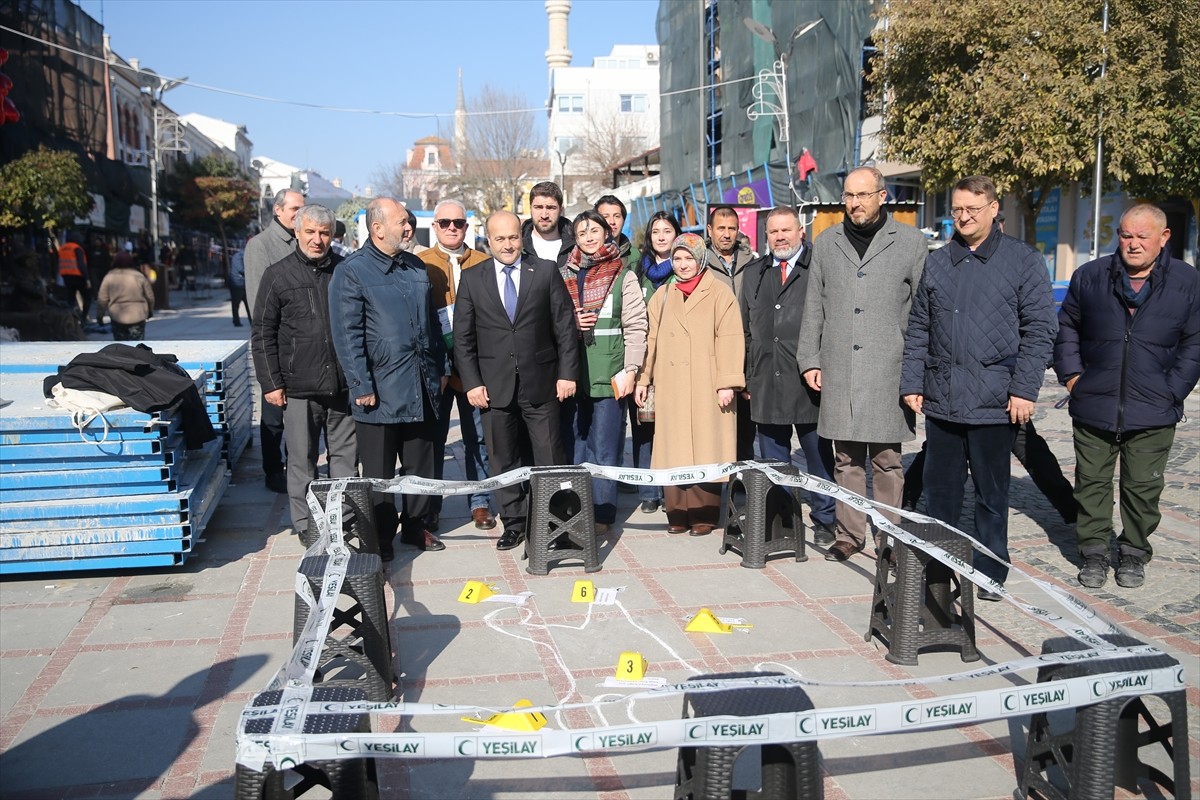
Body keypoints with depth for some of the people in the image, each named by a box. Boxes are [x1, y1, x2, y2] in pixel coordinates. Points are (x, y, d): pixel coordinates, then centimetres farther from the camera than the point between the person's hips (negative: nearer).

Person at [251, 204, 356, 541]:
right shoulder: (278, 275, 1)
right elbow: (262, 333, 2)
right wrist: (270, 383, -4)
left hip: (344, 384, 2)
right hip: (300, 387, -2)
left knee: (346, 456, 10)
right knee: (302, 460, 6)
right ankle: (305, 524, 17)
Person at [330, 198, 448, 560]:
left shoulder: (415, 267, 12)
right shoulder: (351, 272, -8)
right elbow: (347, 336, -11)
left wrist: (440, 368, 15)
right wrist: (362, 386, -15)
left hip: (422, 387, 6)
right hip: (380, 390, -6)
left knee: (421, 463, 14)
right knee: (379, 472, 6)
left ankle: (415, 525, 30)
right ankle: (381, 537, 19)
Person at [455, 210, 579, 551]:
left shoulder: (546, 272, 3)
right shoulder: (472, 278, 6)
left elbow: (565, 326, 3)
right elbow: (463, 337, 5)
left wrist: (567, 373, -3)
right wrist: (471, 382, -3)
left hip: (541, 384, -1)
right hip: (495, 388, 1)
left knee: (549, 461, 4)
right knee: (504, 462, 8)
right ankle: (513, 524, 21)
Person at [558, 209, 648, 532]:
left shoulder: (623, 275, 3)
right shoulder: (564, 274, 11)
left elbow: (635, 326, -2)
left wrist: (630, 369, -9)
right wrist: (571, 323, -4)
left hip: (608, 372, -3)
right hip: (571, 371, 3)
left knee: (604, 447, -1)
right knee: (572, 443, 7)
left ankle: (602, 513, 5)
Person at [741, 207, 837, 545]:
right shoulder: (753, 273, 15)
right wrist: (746, 376, 13)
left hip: (809, 382, -4)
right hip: (766, 384, 5)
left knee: (819, 457, 6)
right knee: (773, 461, 12)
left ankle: (824, 520, 19)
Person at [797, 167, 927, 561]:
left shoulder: (911, 242, 3)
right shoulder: (826, 242, 12)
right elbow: (814, 307, 14)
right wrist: (810, 360, 9)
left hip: (887, 373, -3)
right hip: (838, 372, 3)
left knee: (886, 460, 2)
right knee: (845, 459, 8)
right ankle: (849, 534, 18)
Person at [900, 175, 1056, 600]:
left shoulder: (1024, 260, 1)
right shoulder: (936, 263, 11)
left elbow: (1039, 330, -3)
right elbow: (918, 329, 12)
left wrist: (1024, 389, -10)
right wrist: (912, 383, 5)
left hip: (994, 402, -3)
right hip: (940, 400, 3)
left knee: (991, 491, 7)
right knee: (940, 489, 10)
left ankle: (990, 572, 20)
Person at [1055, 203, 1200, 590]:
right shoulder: (1089, 276, 3)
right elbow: (1066, 328, 13)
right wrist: (1072, 376, 3)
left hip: (1152, 414, -1)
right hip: (1093, 407, 1)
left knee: (1142, 487, 8)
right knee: (1092, 483, 8)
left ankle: (1133, 554, 25)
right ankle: (1094, 552, 21)